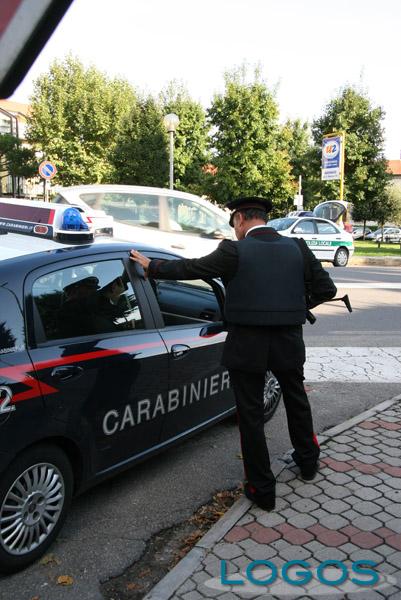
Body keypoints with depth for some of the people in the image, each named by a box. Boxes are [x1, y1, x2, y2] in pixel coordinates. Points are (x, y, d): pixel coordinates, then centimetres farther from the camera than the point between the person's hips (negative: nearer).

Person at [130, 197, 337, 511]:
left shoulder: (234, 250, -10)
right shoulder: (297, 247, 0)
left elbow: (190, 268, -3)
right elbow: (326, 288, 2)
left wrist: (150, 265, 11)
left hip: (247, 344, -4)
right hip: (289, 341, 5)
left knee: (251, 415, 9)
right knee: (296, 400, 26)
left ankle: (262, 488, 20)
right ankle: (308, 461, 46)